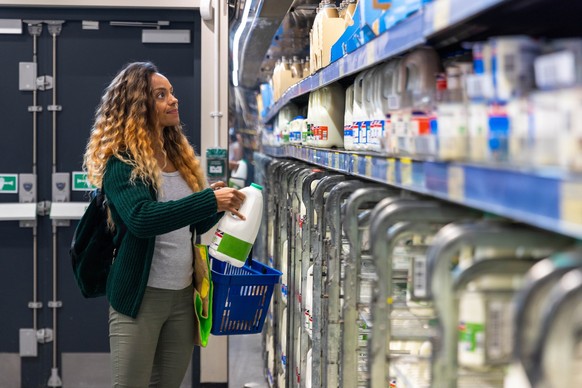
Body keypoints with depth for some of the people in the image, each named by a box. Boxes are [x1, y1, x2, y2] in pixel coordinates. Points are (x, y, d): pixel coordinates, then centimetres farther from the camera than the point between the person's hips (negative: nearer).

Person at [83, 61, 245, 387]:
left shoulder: (179, 156, 11)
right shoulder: (122, 162, -12)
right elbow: (141, 218, -29)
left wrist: (218, 205, -3)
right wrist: (210, 200, -30)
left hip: (184, 293, 7)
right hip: (141, 296, -7)